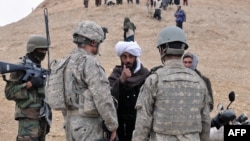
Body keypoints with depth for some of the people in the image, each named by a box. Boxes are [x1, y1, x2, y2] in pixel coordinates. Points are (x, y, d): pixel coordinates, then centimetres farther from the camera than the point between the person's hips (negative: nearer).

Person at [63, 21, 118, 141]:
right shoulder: (90, 63, -16)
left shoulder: (68, 63, 12)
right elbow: (102, 98, -19)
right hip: (88, 124, -9)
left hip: (71, 122, 9)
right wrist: (113, 126, -12)